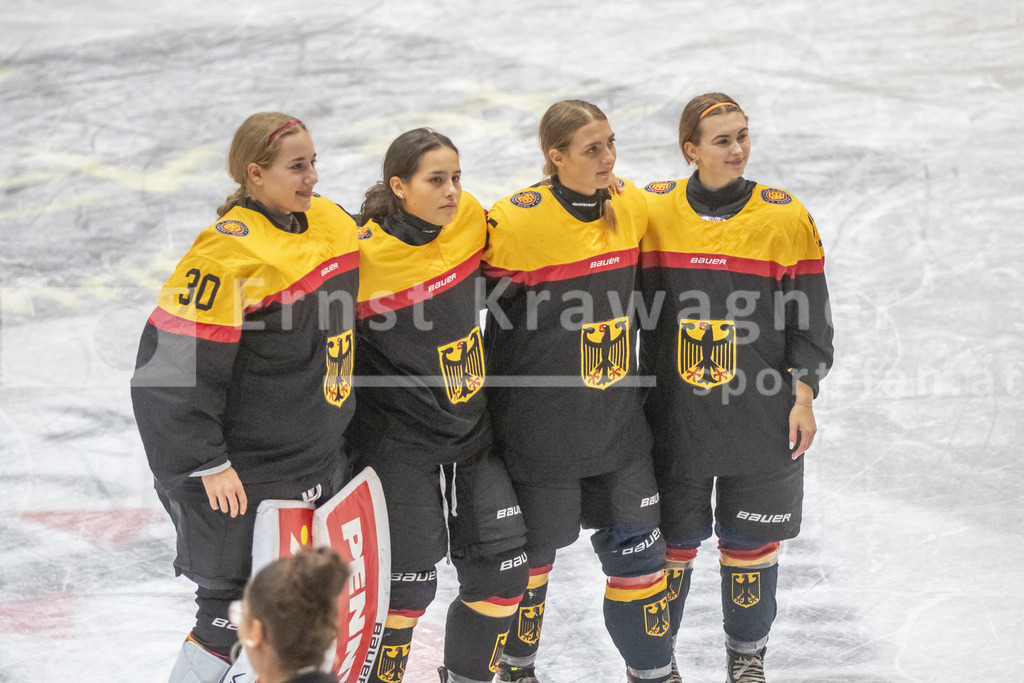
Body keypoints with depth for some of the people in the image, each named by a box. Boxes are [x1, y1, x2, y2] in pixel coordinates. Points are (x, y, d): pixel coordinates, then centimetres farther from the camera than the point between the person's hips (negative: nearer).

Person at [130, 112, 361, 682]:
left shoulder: (333, 224, 3)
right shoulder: (228, 255, -22)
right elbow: (172, 366, -22)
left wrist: (341, 414, 22)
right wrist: (207, 463, -20)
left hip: (319, 459, 8)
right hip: (243, 475, -8)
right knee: (235, 612, -3)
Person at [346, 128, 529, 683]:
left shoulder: (469, 219, -3)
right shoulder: (364, 254, -21)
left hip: (471, 434, 6)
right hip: (397, 444, -6)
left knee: (502, 575, 7)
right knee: (406, 586, -2)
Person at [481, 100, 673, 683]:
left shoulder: (632, 206, -1)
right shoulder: (518, 221, -19)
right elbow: (494, 322, -10)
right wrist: (495, 416, -5)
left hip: (618, 415, 5)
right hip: (541, 423, -5)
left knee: (637, 545, 8)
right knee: (531, 547, 11)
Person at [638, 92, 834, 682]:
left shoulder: (786, 217, -5)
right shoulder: (652, 210, -3)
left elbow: (810, 318, 1)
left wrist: (803, 394, -4)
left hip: (761, 418, 0)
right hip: (675, 414, 0)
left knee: (750, 540, 10)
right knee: (671, 538, 10)